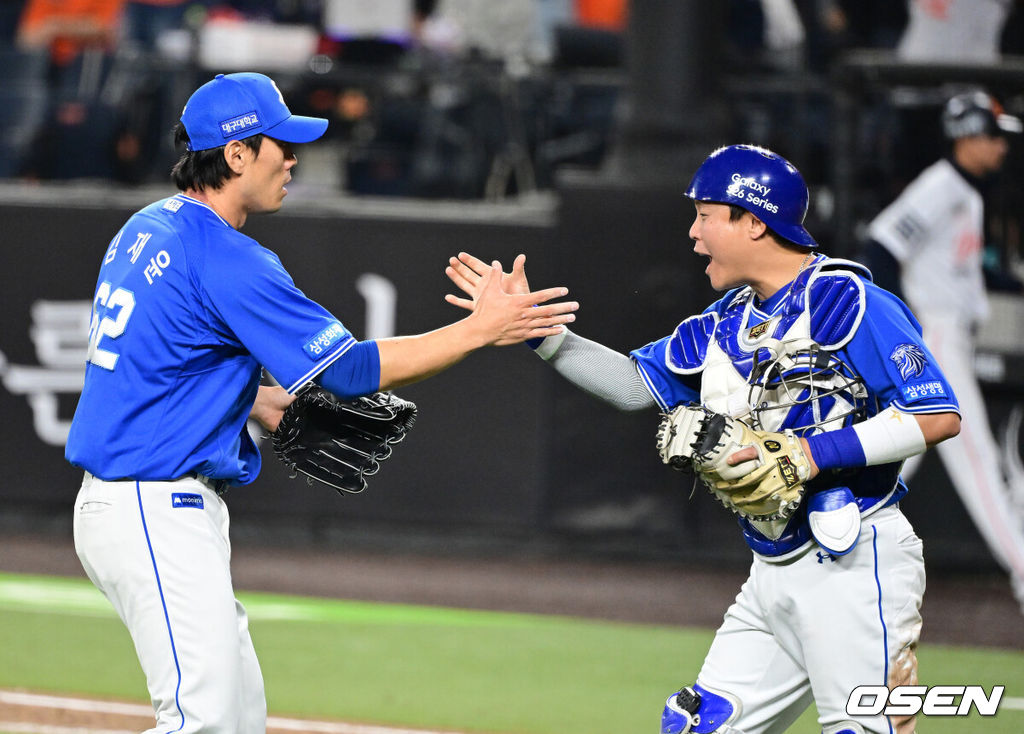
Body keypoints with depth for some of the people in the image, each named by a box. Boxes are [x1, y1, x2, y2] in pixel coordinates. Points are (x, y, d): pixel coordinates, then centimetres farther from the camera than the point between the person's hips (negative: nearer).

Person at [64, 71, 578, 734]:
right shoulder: (227, 260, -17)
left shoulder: (146, 230, 13)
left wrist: (257, 404, 17)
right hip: (160, 514, -10)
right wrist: (480, 329, -9)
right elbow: (351, 368, -15)